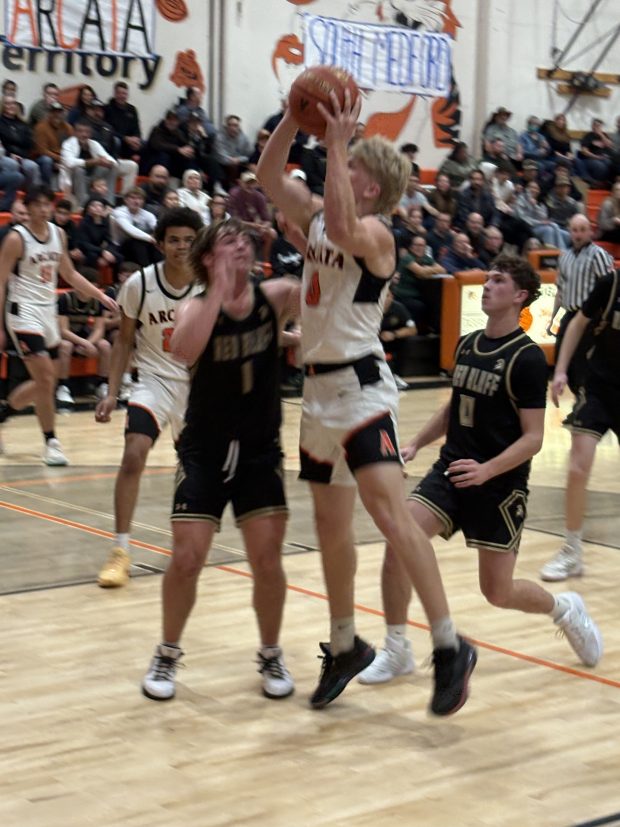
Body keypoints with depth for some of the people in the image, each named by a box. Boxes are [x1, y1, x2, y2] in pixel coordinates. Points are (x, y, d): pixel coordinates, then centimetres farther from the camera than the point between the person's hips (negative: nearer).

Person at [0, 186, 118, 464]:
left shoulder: (58, 234, 7)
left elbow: (70, 274, 18)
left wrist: (102, 296, 10)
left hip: (49, 313, 7)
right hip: (25, 313, -7)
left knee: (46, 383, 12)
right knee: (45, 379, -14)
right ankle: (51, 442, -5)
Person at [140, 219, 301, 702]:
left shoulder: (277, 297, -4)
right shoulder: (197, 307, -10)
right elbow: (183, 351, -32)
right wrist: (219, 291, -33)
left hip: (261, 450, 1)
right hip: (204, 451, -1)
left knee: (267, 560, -2)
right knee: (186, 559, -4)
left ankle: (272, 655, 20)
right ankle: (168, 655, 19)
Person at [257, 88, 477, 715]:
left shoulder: (374, 232, -11)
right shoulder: (317, 217, 11)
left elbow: (343, 228, -33)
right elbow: (269, 175, 12)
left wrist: (337, 144, -27)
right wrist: (295, 117, -1)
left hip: (361, 387, -8)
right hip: (320, 386, 9)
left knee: (389, 513, -20)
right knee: (330, 525, 14)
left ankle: (449, 647, -15)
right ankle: (344, 648, 28)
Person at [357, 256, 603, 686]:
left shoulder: (527, 357, -13)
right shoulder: (467, 344, 7)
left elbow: (533, 437, -15)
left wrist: (486, 470, -28)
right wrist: (415, 445, 11)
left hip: (501, 484, -5)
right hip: (451, 470, 5)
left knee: (498, 593, 3)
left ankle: (565, 609, 35)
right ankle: (397, 650, -3)